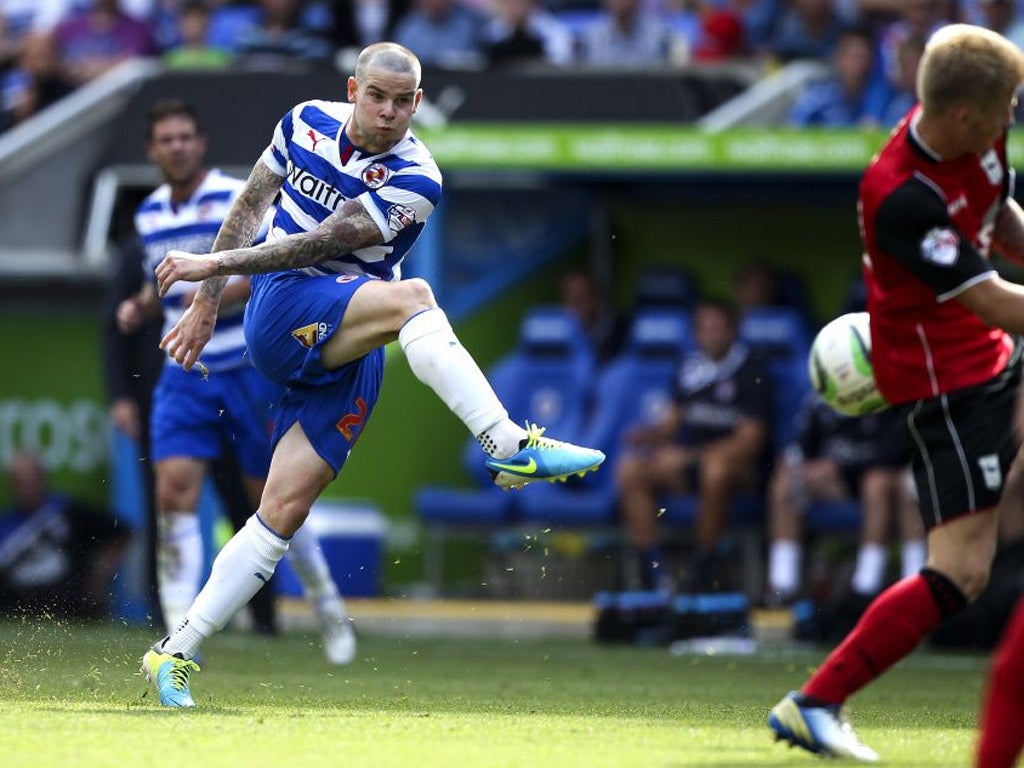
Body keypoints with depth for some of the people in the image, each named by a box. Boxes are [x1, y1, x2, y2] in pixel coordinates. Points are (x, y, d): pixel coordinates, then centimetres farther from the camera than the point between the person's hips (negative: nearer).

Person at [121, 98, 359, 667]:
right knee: (174, 492, -14)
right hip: (185, 378, 4)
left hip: (250, 369, -4)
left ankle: (329, 607, 30)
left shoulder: (239, 200, -9)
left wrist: (223, 293, -28)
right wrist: (140, 306, 3)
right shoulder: (150, 214, 10)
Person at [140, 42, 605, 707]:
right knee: (409, 296, -29)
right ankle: (511, 447, -42)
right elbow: (250, 208, 16)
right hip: (281, 310, 0)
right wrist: (207, 302, 14)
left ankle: (177, 654, 4)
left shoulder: (413, 180, -6)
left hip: (346, 351, 0)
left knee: (287, 508, -7)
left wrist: (217, 264, -13)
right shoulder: (308, 122, 6)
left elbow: (324, 243, -12)